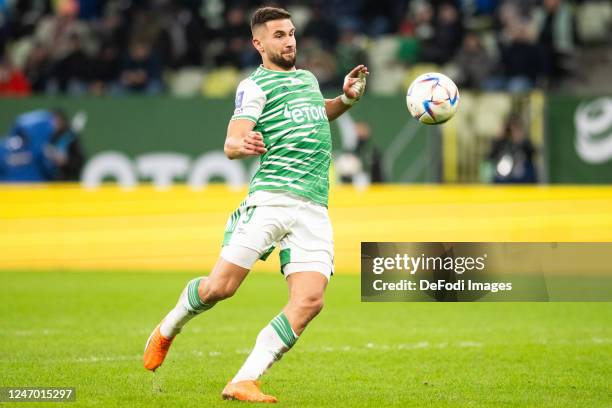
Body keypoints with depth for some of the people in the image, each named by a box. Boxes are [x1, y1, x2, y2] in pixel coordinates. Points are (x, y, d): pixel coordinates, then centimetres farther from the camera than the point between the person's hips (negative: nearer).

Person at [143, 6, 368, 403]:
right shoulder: (255, 85, 1)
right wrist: (242, 145, -35)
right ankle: (167, 331, 21)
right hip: (270, 199, -6)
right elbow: (231, 144, -11)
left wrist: (346, 99, 28)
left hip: (314, 210, 6)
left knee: (309, 301, -13)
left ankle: (244, 382, -10)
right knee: (221, 286, -12)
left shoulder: (308, 78, 24)